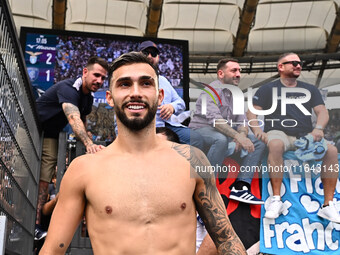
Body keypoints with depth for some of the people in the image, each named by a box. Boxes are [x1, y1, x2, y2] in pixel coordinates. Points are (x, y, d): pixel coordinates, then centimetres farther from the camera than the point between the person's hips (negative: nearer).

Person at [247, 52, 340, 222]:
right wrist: (257, 130, -17)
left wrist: (318, 128, -11)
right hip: (279, 132, -3)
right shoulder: (268, 89, 12)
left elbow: (322, 111, 11)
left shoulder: (310, 90, 22)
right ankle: (276, 200, -35)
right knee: (276, 145, -40)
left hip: (305, 136, 3)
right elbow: (251, 111, 3)